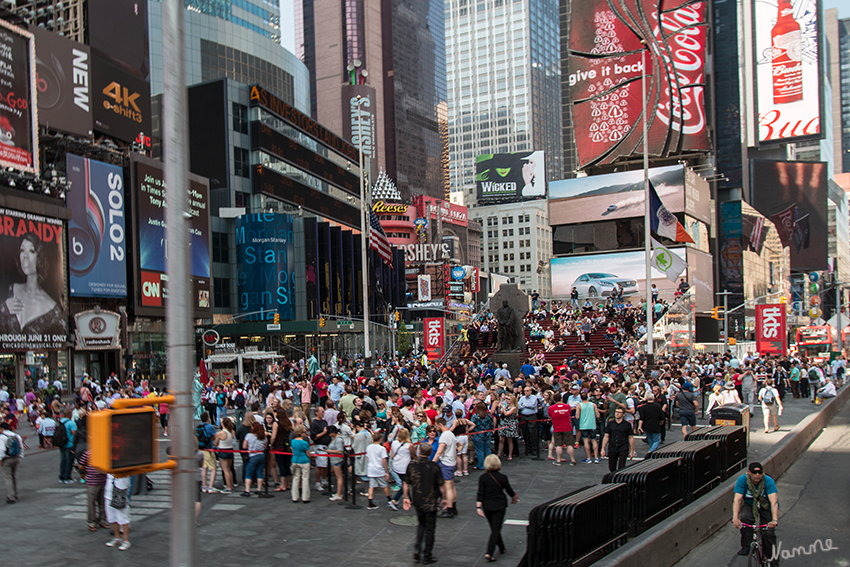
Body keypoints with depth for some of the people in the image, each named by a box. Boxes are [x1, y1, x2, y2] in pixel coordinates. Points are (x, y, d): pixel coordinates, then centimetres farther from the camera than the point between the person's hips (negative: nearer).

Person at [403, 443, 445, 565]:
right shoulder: (434, 466, -14)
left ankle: (417, 549, 10)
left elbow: (406, 483, 1)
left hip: (417, 501, 4)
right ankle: (427, 556, 14)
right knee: (430, 529, 8)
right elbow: (441, 485, -10)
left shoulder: (412, 464, -5)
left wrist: (406, 497, 13)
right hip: (430, 502, -3)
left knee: (421, 524, 24)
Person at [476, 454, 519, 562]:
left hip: (487, 507, 2)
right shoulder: (503, 477, -8)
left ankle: (502, 548, 34)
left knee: (494, 529, 19)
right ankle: (489, 553, -13)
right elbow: (510, 492, 2)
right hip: (499, 506, -2)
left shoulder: (482, 478, -7)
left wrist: (478, 507, -6)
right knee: (496, 529, -1)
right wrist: (515, 497, 23)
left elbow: (480, 494, -10)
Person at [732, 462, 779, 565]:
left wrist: (775, 520, -49)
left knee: (768, 533, -14)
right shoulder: (742, 480, -23)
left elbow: (774, 502, -35)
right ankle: (746, 547, -16)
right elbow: (737, 499, -30)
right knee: (745, 517, -31)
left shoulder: (768, 481, -27)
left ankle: (773, 561, 7)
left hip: (766, 506, -1)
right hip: (750, 505, 1)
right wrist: (735, 517, -44)